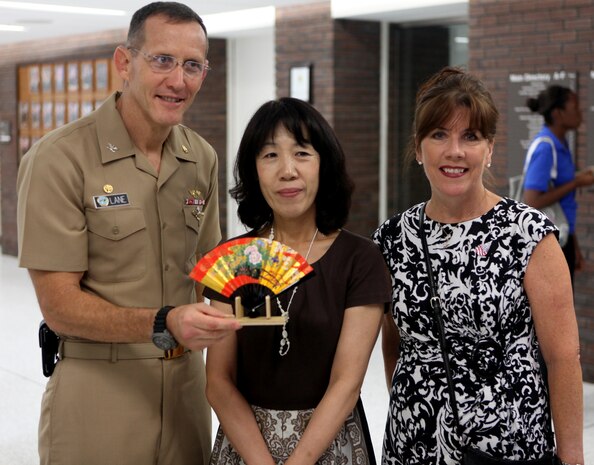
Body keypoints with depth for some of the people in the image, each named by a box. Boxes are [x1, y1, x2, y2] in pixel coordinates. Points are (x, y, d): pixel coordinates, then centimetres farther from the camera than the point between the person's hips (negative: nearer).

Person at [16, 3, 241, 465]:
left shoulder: (202, 158, 5)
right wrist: (164, 324, -29)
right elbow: (60, 307, -16)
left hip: (186, 385, 5)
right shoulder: (59, 159, -14)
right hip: (97, 390, -5)